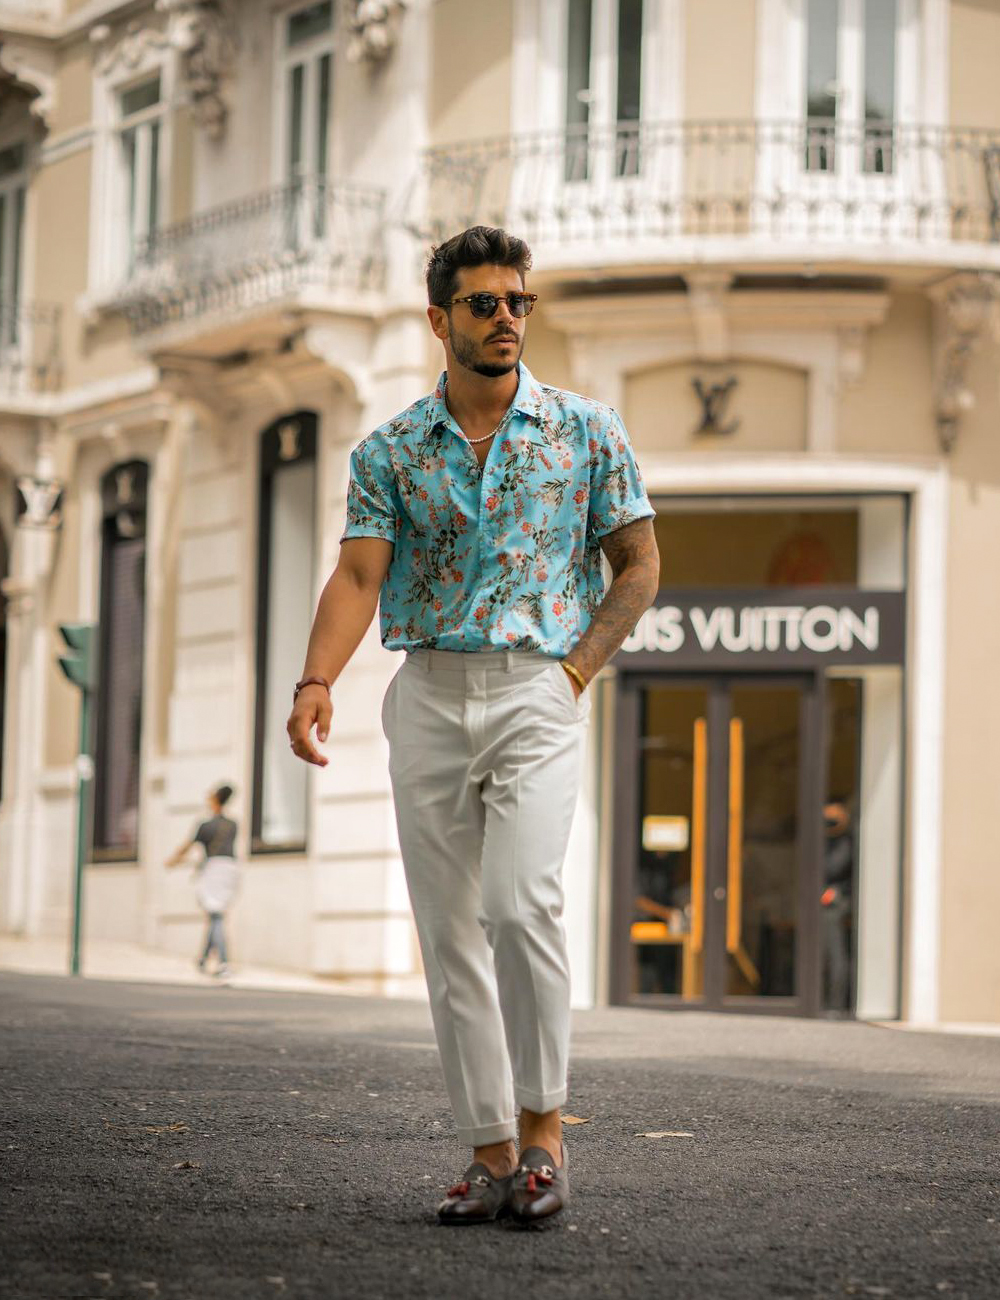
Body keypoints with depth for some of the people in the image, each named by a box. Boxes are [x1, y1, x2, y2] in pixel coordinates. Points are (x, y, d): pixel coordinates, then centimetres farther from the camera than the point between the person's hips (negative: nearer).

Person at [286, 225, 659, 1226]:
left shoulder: (587, 433, 5)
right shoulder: (390, 451, 7)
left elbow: (637, 565, 9)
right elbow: (358, 574, -4)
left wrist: (579, 667, -3)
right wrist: (318, 681, -20)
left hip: (537, 695, -3)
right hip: (428, 697, 3)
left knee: (521, 903, -21)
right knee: (448, 931, 2)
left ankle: (543, 1130, -9)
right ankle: (490, 1153, 9)